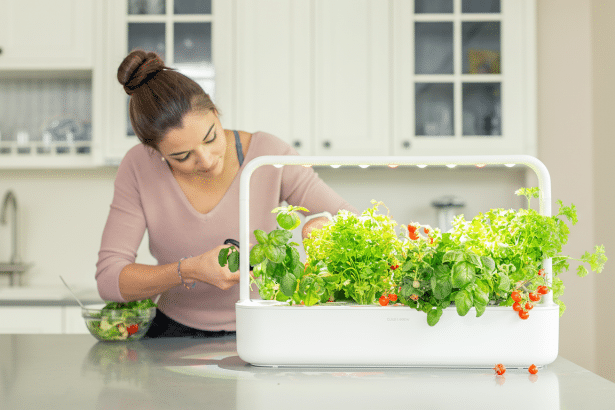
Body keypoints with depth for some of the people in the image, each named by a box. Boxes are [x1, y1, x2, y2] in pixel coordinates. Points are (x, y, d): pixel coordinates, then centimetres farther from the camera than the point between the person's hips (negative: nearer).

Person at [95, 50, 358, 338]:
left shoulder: (269, 155, -16)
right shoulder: (139, 169, -13)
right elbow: (108, 279, -14)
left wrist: (327, 227, -31)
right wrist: (189, 271, -27)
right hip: (176, 331, 1)